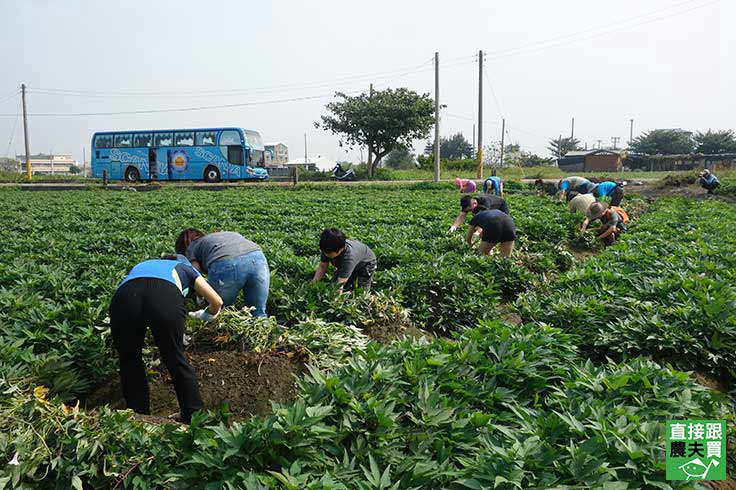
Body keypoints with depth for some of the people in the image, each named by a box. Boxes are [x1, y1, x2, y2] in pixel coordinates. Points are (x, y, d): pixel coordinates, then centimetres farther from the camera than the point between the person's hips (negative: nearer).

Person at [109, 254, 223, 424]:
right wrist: (204, 316, 55)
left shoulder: (141, 266, 46)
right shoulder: (185, 268, 39)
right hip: (166, 297, -2)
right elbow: (217, 302, 34)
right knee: (175, 359, 16)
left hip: (124, 297, 2)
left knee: (130, 361, 23)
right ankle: (194, 418, 23)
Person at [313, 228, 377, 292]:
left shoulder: (349, 256, -47)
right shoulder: (327, 249, -29)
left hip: (365, 263, -6)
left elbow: (340, 284, -47)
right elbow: (322, 266, -14)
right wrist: (314, 283, -25)